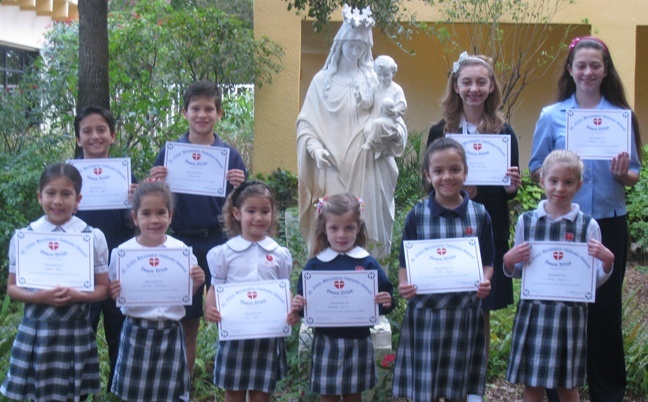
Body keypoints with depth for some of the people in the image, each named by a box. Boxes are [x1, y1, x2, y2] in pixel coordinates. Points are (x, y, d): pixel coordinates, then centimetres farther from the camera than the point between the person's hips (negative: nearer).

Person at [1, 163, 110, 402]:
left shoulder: (94, 237, -2)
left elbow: (103, 288, 2)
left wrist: (78, 295, -18)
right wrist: (40, 296, -16)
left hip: (76, 330, 0)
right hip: (36, 330, 0)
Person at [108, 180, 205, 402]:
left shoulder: (181, 250, -2)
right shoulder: (122, 251, -5)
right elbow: (113, 293, 3)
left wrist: (196, 283, -13)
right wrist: (114, 293, -18)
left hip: (170, 332, 1)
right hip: (136, 331, 0)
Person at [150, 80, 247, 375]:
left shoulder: (230, 155, 4)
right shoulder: (169, 152, 5)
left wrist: (239, 187, -15)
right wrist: (155, 183, -15)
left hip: (220, 242, 0)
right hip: (182, 242, 0)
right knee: (186, 323, 7)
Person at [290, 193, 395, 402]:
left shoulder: (368, 263, -1)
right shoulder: (315, 264, -1)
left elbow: (385, 296, 0)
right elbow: (302, 298, 3)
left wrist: (387, 302, -21)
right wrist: (297, 306, -18)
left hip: (358, 341, 0)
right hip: (326, 341, 0)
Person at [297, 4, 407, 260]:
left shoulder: (374, 80, 10)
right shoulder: (323, 80, 8)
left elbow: (389, 118, 9)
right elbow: (307, 121, 6)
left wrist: (396, 132, -13)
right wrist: (314, 147, -12)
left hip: (368, 169, 1)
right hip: (333, 169, -1)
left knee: (367, 225, 0)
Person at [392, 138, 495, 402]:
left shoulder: (479, 215, 1)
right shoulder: (417, 215, -1)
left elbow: (487, 262, 6)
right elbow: (405, 263, 2)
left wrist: (485, 283, -15)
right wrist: (404, 286, -18)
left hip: (464, 313, 1)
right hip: (425, 312, -1)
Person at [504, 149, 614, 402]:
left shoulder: (587, 226, -3)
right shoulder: (526, 221, 1)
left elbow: (595, 281, 1)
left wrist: (607, 261, -18)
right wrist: (509, 261, -12)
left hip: (570, 313, -1)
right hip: (533, 312, 1)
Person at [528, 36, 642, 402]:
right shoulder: (552, 116, 3)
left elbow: (635, 175, 5)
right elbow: (536, 169, 5)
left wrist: (623, 174, -17)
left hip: (610, 223, 0)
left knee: (606, 306, 6)